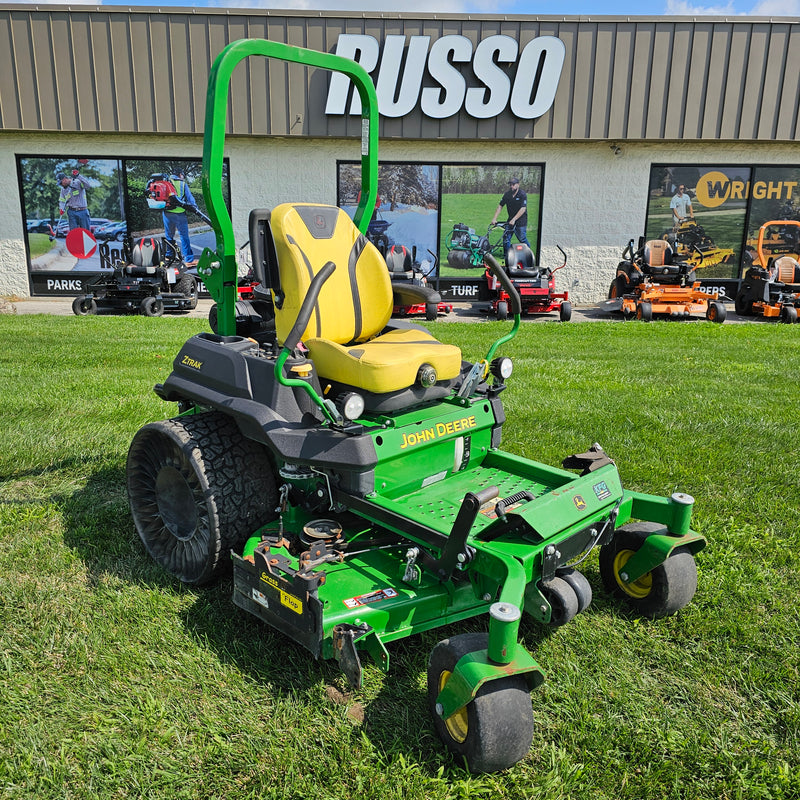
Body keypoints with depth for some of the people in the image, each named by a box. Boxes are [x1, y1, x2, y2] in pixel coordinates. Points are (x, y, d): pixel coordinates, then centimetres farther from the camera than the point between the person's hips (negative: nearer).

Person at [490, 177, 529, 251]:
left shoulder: (522, 195, -13)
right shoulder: (507, 194, 4)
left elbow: (523, 209, -21)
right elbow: (500, 206, 3)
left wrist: (514, 220, -29)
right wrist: (494, 219, -8)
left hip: (521, 221, -5)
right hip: (510, 220, 5)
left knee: (522, 239, -3)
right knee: (506, 237, 1)